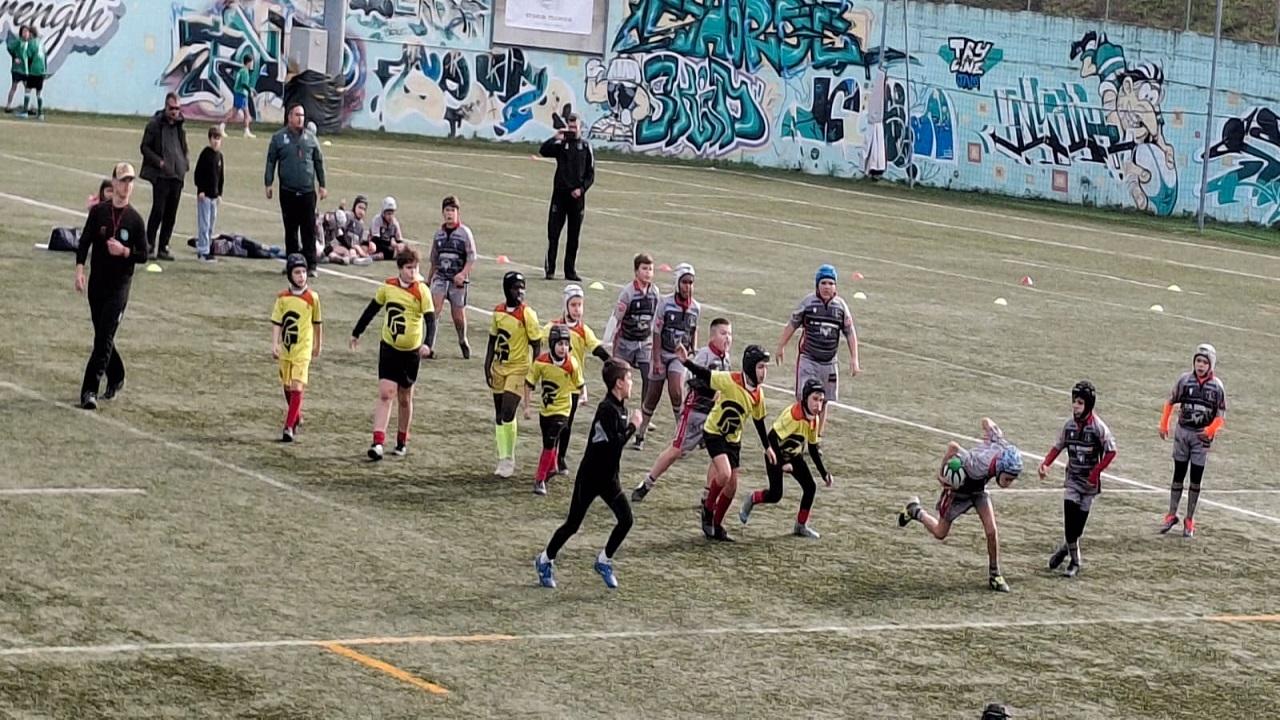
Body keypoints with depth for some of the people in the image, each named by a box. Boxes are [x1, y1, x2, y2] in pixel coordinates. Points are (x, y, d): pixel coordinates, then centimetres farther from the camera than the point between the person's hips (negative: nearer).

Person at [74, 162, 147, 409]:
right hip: (97, 282, 3)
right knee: (102, 335, 12)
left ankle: (90, 390, -14)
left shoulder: (135, 219, -2)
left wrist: (125, 251, -17)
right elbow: (84, 242, -2)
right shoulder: (98, 211, 1)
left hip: (120, 284, -3)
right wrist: (79, 269, -16)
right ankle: (116, 379, 32)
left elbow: (144, 256, 2)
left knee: (104, 338, -11)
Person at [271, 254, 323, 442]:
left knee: (297, 387, -13)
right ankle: (296, 418, 37)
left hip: (303, 349, -3)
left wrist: (318, 345, 16)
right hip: (286, 349, 3)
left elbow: (317, 323, 8)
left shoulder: (312, 297, -4)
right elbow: (277, 322, -1)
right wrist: (275, 344, -12)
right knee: (287, 387, 15)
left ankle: (289, 427, -15)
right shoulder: (283, 297, 0)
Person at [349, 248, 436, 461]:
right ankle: (378, 442, -17)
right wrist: (356, 333, 20)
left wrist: (427, 344, -34)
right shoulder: (388, 287, -2)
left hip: (411, 351, -1)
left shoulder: (422, 291, -11)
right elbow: (372, 309, 12)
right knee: (385, 394, -10)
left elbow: (430, 319, -17)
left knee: (404, 399, 11)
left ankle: (402, 442, 28)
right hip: (389, 347, 1)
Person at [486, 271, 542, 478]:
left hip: (518, 369, -5)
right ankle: (503, 459, 18)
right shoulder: (498, 312, 4)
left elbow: (536, 345, -8)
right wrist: (487, 367, 9)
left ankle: (509, 459, 0)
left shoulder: (527, 314, -11)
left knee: (507, 413, -14)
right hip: (499, 367, 5)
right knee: (499, 416, 8)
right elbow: (492, 341, 13)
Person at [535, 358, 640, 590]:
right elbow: (615, 443, -29)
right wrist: (633, 425, -19)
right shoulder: (607, 409, -23)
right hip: (590, 477, -8)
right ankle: (546, 560, 21)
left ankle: (604, 561, 15)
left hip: (609, 477, 8)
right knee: (573, 524, 2)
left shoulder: (621, 407, 5)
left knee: (626, 520, -2)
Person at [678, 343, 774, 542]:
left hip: (733, 440, 6)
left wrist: (768, 447, 19)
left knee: (732, 487, 5)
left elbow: (758, 420, 12)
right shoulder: (730, 381, -21)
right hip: (714, 433, -6)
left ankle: (717, 526, 20)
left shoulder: (758, 393, -3)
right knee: (724, 474, -25)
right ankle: (708, 509, -1)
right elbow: (704, 375, -27)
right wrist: (686, 361, -46)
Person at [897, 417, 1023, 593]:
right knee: (940, 533, 14)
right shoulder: (980, 466, -47)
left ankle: (994, 575, 9)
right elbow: (953, 446, -38)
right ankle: (915, 511, 42)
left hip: (978, 489, 5)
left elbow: (986, 421, -17)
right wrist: (942, 470, -26)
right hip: (958, 488, -5)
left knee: (992, 531, -8)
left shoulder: (1006, 448, -29)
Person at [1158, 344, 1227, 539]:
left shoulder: (1217, 386, -7)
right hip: (1183, 432, 1)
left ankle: (1189, 520, 11)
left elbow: (1221, 415, -4)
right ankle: (1172, 515, 17)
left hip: (1202, 436, -1)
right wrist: (1164, 425, 3)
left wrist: (1210, 431, -19)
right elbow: (1171, 402, 7)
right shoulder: (1185, 380, -4)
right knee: (1178, 475, 8)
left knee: (1196, 479, 3)